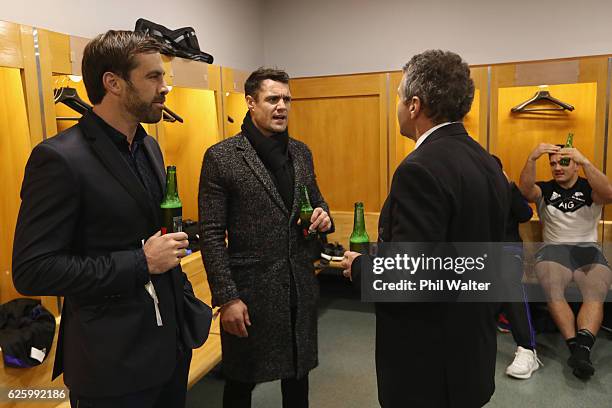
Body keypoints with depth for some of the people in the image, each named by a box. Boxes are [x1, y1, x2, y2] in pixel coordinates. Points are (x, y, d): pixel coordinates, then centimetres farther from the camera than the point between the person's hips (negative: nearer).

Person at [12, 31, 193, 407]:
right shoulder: (59, 158, -18)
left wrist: (179, 288, 9)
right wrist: (141, 262, -21)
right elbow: (32, 271, -20)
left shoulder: (149, 146, 6)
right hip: (113, 361, -7)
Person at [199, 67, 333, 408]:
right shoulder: (221, 157, -10)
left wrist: (323, 215, -6)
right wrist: (227, 298, -15)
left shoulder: (302, 153, 6)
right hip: (250, 290, -4)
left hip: (302, 288, 5)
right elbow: (211, 235, -11)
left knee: (298, 374, 21)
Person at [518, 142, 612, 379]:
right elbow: (525, 191, -10)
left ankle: (581, 349, -44)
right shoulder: (545, 190, 14)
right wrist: (531, 159, -26)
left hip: (589, 250, 0)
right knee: (553, 292, -31)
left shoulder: (588, 189, 11)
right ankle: (577, 348, -37)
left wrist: (585, 162, -27)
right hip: (554, 249, 0)